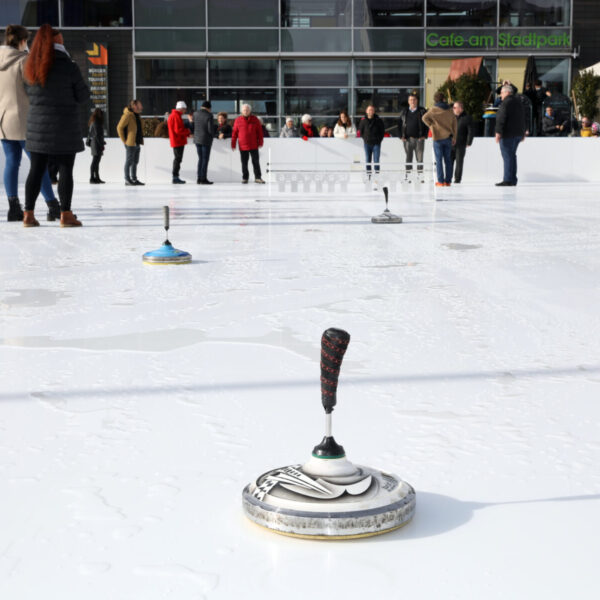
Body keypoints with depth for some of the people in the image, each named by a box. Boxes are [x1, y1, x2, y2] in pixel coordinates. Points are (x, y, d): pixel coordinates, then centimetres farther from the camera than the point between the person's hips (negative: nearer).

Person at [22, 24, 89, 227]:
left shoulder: (31, 68, 4)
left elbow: (30, 94, 12)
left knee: (36, 170, 8)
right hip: (64, 126, -4)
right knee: (65, 170, 2)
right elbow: (83, 95, -5)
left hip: (37, 125, 4)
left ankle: (28, 214, 9)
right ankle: (65, 214, 2)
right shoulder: (69, 67, -10)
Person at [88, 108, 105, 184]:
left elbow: (89, 133, 20)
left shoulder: (92, 122, 15)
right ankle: (92, 178, -7)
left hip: (93, 143, 10)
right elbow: (97, 134, -18)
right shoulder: (96, 122, -14)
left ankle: (97, 177, 15)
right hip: (97, 143, -10)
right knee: (95, 161, -8)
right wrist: (101, 144, -16)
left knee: (96, 161, 12)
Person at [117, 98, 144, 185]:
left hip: (137, 143, 9)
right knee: (129, 162, -4)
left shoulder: (136, 115, 15)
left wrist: (141, 140, 16)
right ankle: (127, 180, 0)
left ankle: (134, 179, 18)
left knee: (135, 162, 12)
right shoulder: (127, 115, -13)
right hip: (130, 144, -9)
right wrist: (124, 141, -12)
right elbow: (119, 127, -15)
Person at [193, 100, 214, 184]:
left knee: (200, 159, 14)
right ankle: (203, 179, -2)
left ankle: (199, 178, 14)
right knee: (205, 159, -1)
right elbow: (210, 129, -16)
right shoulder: (209, 115, -13)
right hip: (206, 140, -6)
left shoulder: (195, 114, 4)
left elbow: (194, 126, 6)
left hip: (197, 139, 6)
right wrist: (212, 135, 3)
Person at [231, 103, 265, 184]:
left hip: (254, 146, 0)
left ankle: (258, 177, 10)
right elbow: (234, 133, 3)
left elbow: (259, 131, 5)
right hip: (243, 146, 0)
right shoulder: (238, 120, 2)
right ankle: (245, 178, 15)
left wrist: (260, 142, 0)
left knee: (256, 162, 2)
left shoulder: (255, 120, 3)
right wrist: (233, 144, 1)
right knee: (244, 163, 5)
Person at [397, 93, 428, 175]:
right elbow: (399, 124, 11)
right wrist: (401, 136, 1)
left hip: (419, 139, -1)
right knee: (408, 158, 4)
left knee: (420, 158, -2)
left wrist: (424, 135, -4)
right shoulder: (404, 112, 10)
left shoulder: (422, 111, 5)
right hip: (407, 139, 2)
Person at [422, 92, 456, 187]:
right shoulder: (450, 110, 6)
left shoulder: (434, 110, -7)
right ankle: (448, 181, 10)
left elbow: (425, 117, -18)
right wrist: (454, 137, 14)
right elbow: (454, 123, 8)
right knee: (448, 159, 9)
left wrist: (431, 125, -3)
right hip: (448, 137, 4)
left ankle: (441, 181, -2)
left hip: (438, 137, -4)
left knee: (439, 160, 0)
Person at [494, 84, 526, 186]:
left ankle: (508, 180, -12)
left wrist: (498, 132, -21)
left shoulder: (506, 102, -12)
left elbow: (501, 119, -19)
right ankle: (513, 180, 15)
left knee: (507, 156, -9)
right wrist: (523, 133, 27)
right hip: (518, 134, 9)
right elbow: (523, 119, 22)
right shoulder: (519, 102, 17)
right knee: (512, 156, 14)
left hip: (508, 134, -9)